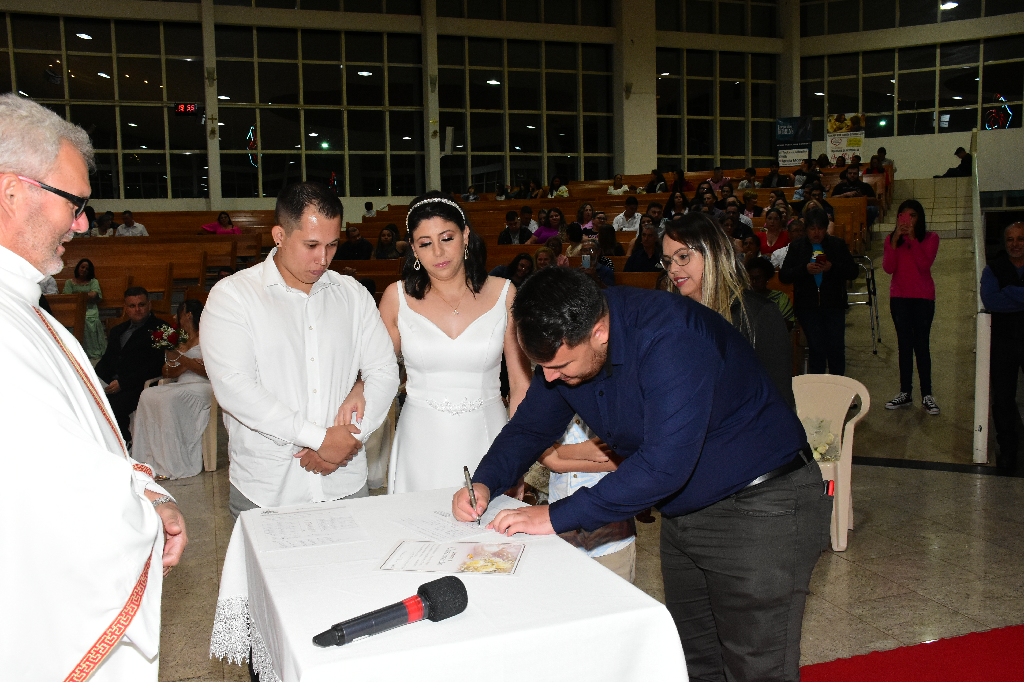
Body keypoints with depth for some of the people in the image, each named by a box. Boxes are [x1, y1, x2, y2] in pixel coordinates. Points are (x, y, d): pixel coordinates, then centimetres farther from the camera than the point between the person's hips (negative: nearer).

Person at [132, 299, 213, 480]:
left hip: (202, 387, -7)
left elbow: (209, 370, -12)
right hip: (181, 386, 7)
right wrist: (187, 366, -5)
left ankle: (174, 464, -28)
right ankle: (152, 459, -25)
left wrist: (181, 360, -14)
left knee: (170, 399, -33)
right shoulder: (181, 340, 26)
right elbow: (166, 372, 14)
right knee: (148, 395, -20)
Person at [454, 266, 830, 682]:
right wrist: (485, 482, -10)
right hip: (684, 510, 8)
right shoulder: (564, 345, -6)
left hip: (760, 509, -8)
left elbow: (665, 464, -37)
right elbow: (530, 426, 8)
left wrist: (558, 516, -32)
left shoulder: (670, 338, -32)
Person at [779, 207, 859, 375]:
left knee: (836, 347, -1)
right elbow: (783, 276, 0)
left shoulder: (838, 245, 9)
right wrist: (805, 269, -15)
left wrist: (832, 267, -14)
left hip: (834, 305, 0)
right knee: (816, 349, 3)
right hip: (808, 306, 0)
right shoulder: (796, 247, 8)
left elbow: (853, 271, 3)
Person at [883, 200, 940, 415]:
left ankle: (927, 395, 2)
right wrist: (895, 240, -16)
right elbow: (888, 268, -8)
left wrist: (912, 239, -19)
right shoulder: (891, 239, 6)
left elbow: (925, 264, -16)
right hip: (899, 296, 3)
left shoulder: (930, 238, 0)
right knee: (904, 345, 7)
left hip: (923, 297, -3)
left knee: (921, 344, -4)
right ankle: (905, 393, 12)